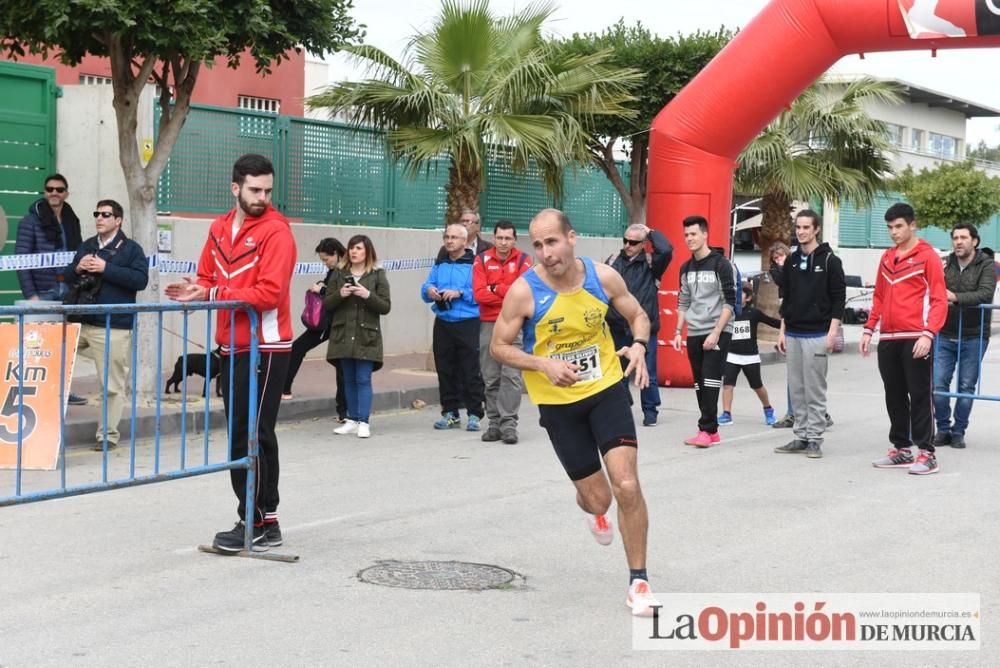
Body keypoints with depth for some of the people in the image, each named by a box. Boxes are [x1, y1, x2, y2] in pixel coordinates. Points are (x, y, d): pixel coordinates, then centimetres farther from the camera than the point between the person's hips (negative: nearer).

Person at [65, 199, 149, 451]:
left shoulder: (131, 249, -1)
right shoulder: (86, 247, 16)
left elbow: (140, 279, -14)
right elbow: (67, 276, 20)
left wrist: (106, 268, -17)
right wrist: (77, 268, -3)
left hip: (114, 328, -6)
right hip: (80, 323, 6)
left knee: (112, 385, -2)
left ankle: (108, 435, 8)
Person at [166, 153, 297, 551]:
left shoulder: (276, 232, -11)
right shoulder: (219, 229, 12)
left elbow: (270, 292, -20)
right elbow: (208, 278, 17)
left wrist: (212, 294, -21)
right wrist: (196, 291, -6)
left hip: (265, 348, -8)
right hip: (232, 346, 8)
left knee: (247, 436, -7)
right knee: (255, 435, 13)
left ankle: (254, 524, 1)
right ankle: (267, 522, 21)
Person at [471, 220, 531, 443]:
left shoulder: (523, 260, 2)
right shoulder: (482, 260, 4)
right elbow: (479, 293, -6)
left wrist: (495, 288, -6)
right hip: (488, 324, 2)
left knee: (511, 375, -9)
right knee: (490, 378, 5)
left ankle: (509, 423, -8)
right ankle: (494, 423, 11)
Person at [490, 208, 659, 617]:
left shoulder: (603, 277, -10)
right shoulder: (524, 291, -16)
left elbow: (637, 315, 7)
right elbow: (499, 347, -6)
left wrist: (638, 346, -15)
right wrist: (544, 364, -22)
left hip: (607, 389, 1)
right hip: (558, 401, -1)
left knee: (626, 485, -13)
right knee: (597, 497, 6)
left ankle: (638, 583, 3)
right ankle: (591, 508, 49)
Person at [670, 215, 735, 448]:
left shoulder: (721, 264, -7)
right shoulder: (686, 268, 12)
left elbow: (730, 302, -10)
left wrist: (716, 332, -16)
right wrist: (678, 331, 10)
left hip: (718, 332, -6)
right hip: (694, 334, 6)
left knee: (710, 380, -14)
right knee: (700, 384, 6)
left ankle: (707, 429, -11)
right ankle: (711, 431, 12)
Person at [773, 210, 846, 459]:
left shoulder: (829, 260, -4)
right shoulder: (791, 261, 12)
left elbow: (839, 298, -6)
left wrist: (832, 332, -13)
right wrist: (783, 330, 12)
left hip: (817, 335, -6)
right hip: (793, 334, 6)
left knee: (815, 390, -3)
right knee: (796, 390, 8)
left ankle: (814, 439, 2)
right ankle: (801, 437, 14)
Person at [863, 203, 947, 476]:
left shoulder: (927, 256, -4)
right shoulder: (886, 258, 15)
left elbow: (939, 299, -9)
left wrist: (928, 334, -18)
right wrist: (869, 330, 13)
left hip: (915, 339, -6)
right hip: (888, 339, 6)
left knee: (920, 396, -3)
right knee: (894, 397, 10)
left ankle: (927, 453, 1)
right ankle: (901, 449, 19)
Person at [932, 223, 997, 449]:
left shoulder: (987, 266, -4)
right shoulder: (945, 264, 7)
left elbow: (985, 294, -19)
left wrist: (955, 297, -31)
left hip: (973, 337, -3)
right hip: (945, 335, 3)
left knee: (966, 386, 2)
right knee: (938, 383, -2)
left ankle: (958, 432, 12)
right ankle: (943, 429, 12)